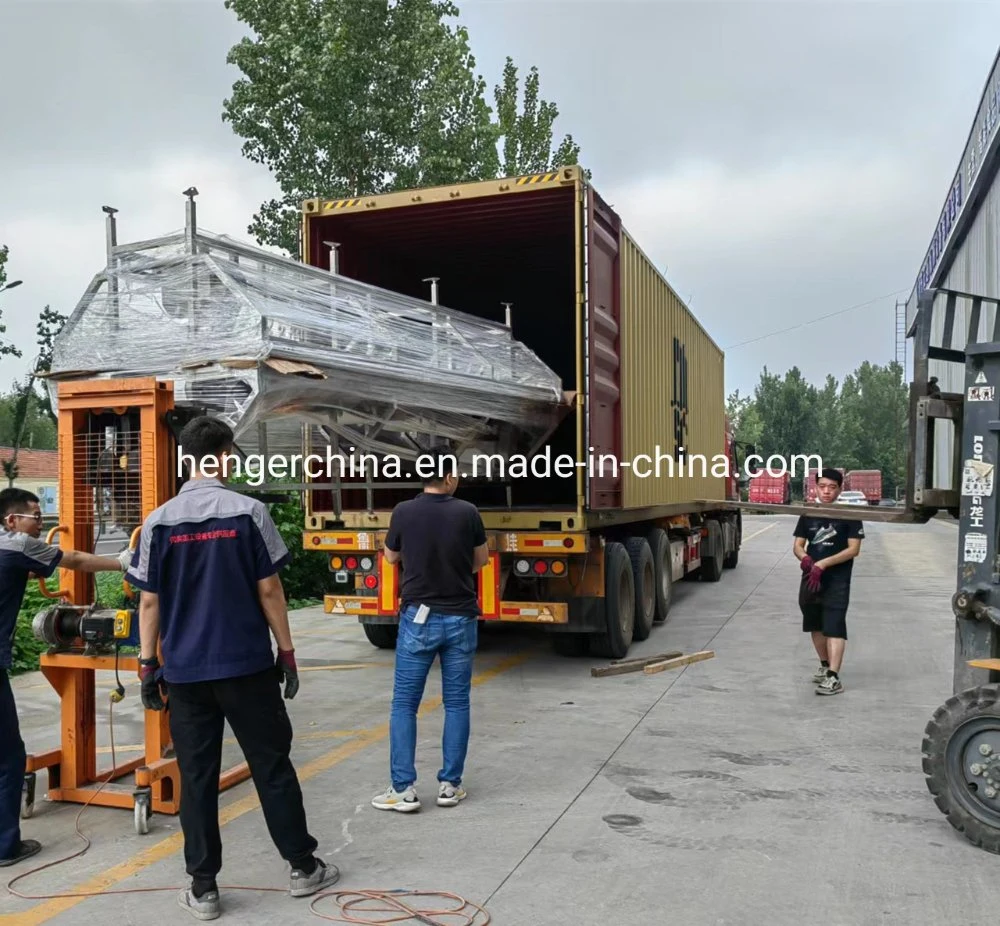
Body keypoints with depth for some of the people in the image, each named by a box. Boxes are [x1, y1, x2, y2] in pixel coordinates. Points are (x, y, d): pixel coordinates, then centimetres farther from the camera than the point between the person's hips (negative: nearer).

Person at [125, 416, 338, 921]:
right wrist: (287, 652, 3)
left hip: (185, 670, 2)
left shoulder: (159, 521, -1)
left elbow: (149, 601, 0)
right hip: (247, 665, -1)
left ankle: (203, 888, 17)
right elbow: (269, 590, -5)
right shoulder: (249, 511, -7)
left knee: (196, 777, 10)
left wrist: (148, 664, 8)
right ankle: (303, 867, 21)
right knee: (272, 766, 10)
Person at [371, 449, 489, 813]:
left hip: (419, 617, -1)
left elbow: (391, 557, 10)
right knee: (457, 703, 10)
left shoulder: (404, 512, -7)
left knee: (404, 704, 7)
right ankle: (449, 785, 15)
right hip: (460, 618, 1)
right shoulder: (467, 513, -6)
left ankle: (403, 789, 5)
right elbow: (482, 560, 10)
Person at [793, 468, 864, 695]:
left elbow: (854, 549, -10)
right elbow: (798, 545, 9)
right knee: (816, 625, 15)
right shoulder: (808, 514, 8)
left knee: (834, 626, -12)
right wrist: (805, 558, -15)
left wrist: (823, 564, -19)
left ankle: (833, 677, -16)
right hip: (811, 577, 5)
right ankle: (824, 665, 34)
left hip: (837, 580, -5)